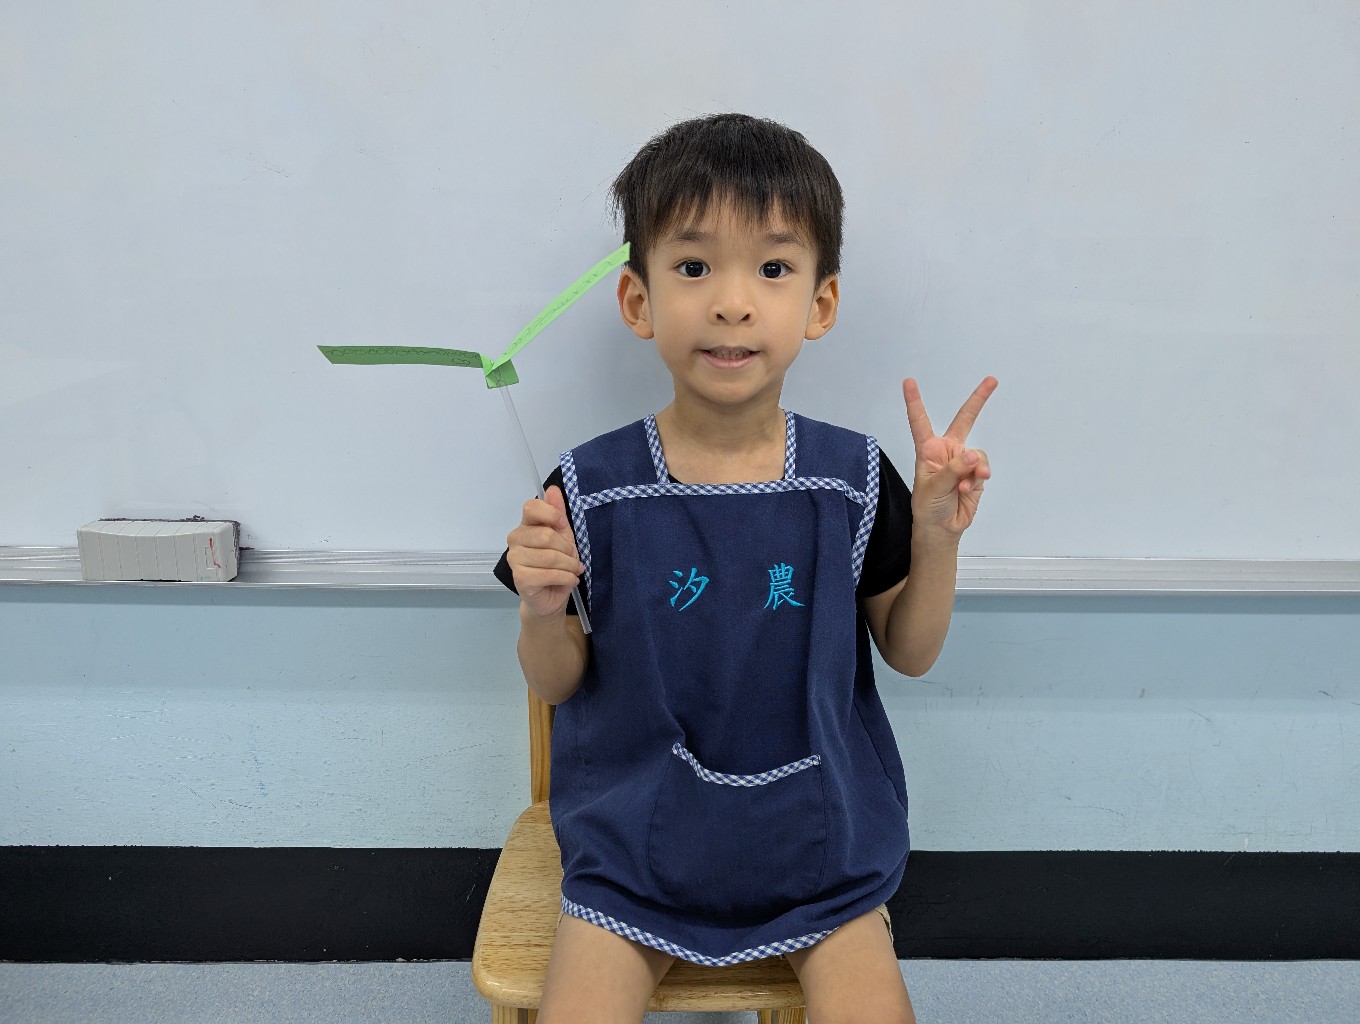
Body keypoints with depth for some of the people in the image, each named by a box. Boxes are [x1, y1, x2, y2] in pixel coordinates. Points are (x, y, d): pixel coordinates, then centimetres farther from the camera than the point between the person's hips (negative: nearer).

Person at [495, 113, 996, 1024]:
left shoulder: (853, 479, -10)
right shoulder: (593, 490, -13)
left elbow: (909, 653, 1)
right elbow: (558, 684, -3)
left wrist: (937, 538, -15)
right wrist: (543, 611, -24)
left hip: (819, 836, 1)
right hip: (633, 838, 0)